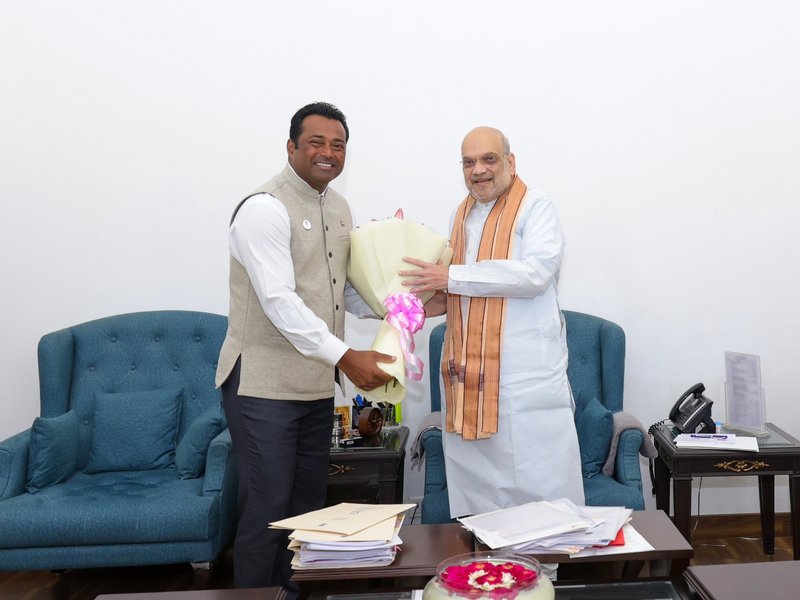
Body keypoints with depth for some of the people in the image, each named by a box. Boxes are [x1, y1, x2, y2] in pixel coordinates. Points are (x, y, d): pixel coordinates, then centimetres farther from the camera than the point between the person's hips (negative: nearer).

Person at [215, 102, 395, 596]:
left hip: (316, 383, 8)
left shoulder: (338, 207, 11)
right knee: (268, 510, 0)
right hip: (265, 384, -8)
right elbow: (279, 301, -25)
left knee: (308, 505, 17)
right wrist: (344, 357, -29)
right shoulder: (265, 209, -16)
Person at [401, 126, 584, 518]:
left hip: (527, 376, -6)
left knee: (541, 486, 0)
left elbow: (535, 273, -20)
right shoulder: (461, 215, 16)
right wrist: (443, 300, 4)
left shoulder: (535, 208, -4)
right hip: (469, 374, 6)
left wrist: (451, 277, -19)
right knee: (472, 485, 11)